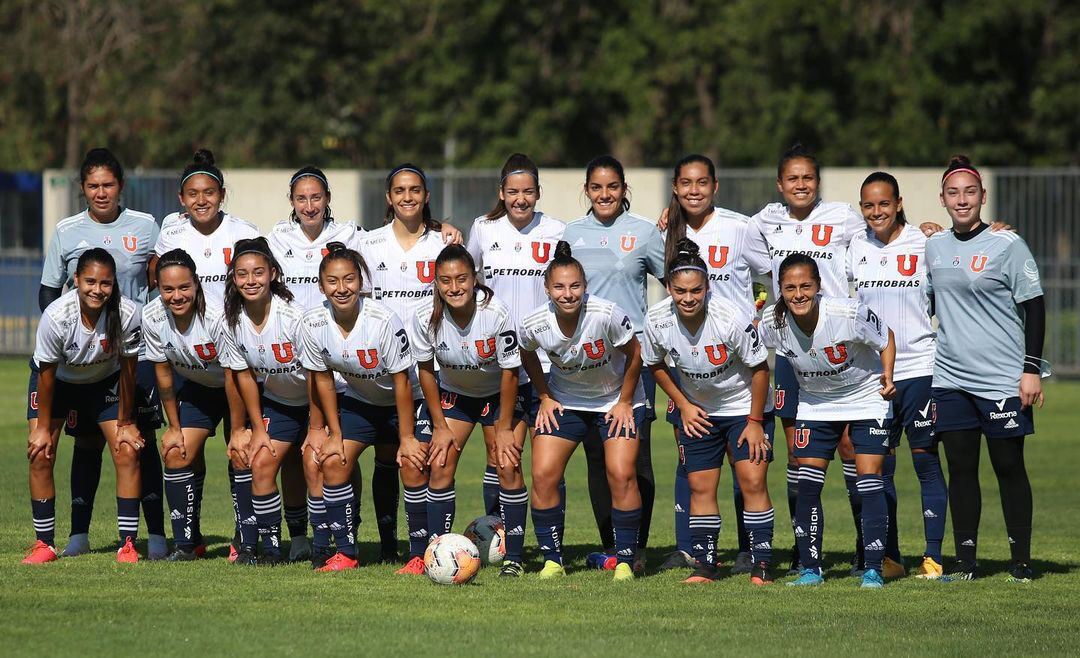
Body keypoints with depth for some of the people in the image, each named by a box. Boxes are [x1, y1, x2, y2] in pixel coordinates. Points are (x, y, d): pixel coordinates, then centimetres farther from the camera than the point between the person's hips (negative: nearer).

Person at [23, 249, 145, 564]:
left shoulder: (128, 314, -32)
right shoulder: (56, 316, -34)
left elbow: (127, 370, -17)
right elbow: (47, 373, -19)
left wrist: (125, 422, -9)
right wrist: (43, 426, -12)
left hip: (106, 381, 1)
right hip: (59, 381, -1)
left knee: (127, 453, -12)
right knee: (40, 454, -11)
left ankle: (128, 544, -4)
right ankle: (45, 543, 2)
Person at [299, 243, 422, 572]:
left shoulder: (383, 319, -30)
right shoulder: (313, 323, -18)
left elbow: (401, 380, -23)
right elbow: (323, 379, -4)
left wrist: (407, 438, -20)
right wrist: (334, 433, -2)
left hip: (402, 403, -4)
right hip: (357, 402, 4)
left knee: (413, 465, -19)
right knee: (332, 462, -10)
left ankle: (420, 554, -8)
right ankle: (345, 553, -1)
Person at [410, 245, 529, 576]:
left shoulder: (496, 314, -30)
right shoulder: (425, 319, -23)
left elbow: (509, 372, -19)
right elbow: (426, 371, -7)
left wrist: (504, 428, -14)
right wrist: (440, 426, -5)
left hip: (501, 393, -2)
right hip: (453, 393, 2)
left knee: (508, 466, -12)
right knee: (440, 465, -9)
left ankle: (513, 558, -5)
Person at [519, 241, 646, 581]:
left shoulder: (607, 314, -30)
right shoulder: (534, 325, -21)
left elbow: (634, 353, -12)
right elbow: (527, 356, 4)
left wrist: (624, 403, -8)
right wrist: (545, 398, 1)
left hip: (617, 399, -2)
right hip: (565, 401, 3)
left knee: (621, 475, -15)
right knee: (543, 475, -8)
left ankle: (625, 562, -3)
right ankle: (553, 561, 4)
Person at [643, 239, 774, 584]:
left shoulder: (733, 317, -29)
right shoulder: (656, 319, -18)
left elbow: (759, 368, -16)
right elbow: (656, 364, 4)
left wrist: (755, 421, -13)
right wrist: (683, 405, 0)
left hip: (744, 405, -3)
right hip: (697, 410, 3)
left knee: (753, 481, -11)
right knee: (700, 487, 1)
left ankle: (762, 565, -7)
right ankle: (705, 565, 10)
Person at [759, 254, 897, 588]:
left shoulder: (849, 314, -30)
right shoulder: (773, 322, -21)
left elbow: (886, 338, -10)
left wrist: (887, 375, -22)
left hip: (866, 398, -3)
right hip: (815, 404, 3)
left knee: (869, 480, -10)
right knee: (808, 484, -3)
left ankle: (873, 570, -6)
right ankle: (810, 569, 8)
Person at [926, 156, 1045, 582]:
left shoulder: (1007, 245, -5)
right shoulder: (934, 247, 10)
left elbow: (1034, 307, -4)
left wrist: (1032, 369, -10)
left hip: (1003, 379, -5)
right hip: (951, 379, 5)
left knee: (1009, 468, -1)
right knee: (960, 469, 4)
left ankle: (1021, 562, 4)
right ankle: (965, 561, 10)